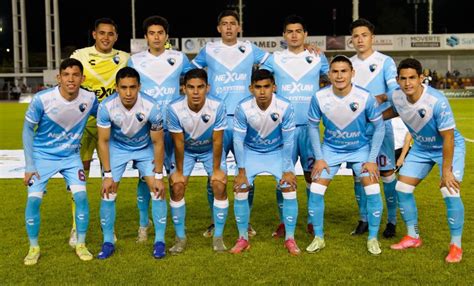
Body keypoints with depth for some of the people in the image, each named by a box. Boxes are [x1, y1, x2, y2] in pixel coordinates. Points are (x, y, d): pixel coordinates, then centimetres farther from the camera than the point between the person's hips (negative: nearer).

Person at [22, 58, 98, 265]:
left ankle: (81, 244, 8)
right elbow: (28, 129, -10)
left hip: (71, 156, 2)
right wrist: (29, 165, -11)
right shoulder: (42, 99, -22)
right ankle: (33, 248, 11)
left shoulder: (89, 99, -16)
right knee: (33, 199, -10)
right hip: (42, 155, -1)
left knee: (81, 196, -11)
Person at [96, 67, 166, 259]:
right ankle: (108, 242, 11)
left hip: (145, 148, 0)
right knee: (108, 193, -6)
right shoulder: (106, 106, -28)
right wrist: (107, 174, -15)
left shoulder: (151, 107, -30)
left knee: (158, 190, -10)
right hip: (117, 147, 1)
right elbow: (103, 141, -15)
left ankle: (159, 241, 5)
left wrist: (158, 176, -14)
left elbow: (158, 142, -17)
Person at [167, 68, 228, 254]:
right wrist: (179, 171, -12)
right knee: (176, 188, -11)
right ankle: (180, 237, 6)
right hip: (186, 150, 1)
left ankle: (218, 237, 4)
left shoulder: (217, 107, -33)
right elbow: (179, 143, -20)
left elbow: (217, 141, -21)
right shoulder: (174, 108, -31)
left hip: (210, 149, 0)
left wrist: (216, 170, -15)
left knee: (220, 186, -13)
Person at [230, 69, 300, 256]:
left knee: (290, 189, -13)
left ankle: (290, 238, 4)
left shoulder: (285, 107, -27)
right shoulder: (243, 108, -26)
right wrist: (242, 171, -14)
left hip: (277, 152, 0)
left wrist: (288, 170, -13)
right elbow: (238, 140, -16)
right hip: (251, 152, 1)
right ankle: (243, 238, 8)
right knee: (240, 190, -10)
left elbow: (288, 140, -16)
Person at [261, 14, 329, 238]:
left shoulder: (318, 58, 7)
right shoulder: (274, 59, 5)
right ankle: (284, 221, 14)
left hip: (309, 126, 1)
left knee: (312, 175, 4)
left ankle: (313, 221, 17)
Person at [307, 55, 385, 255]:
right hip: (330, 149, 1)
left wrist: (372, 159, -11)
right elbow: (313, 127, -4)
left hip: (360, 149, -1)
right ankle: (318, 238, 10)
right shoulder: (319, 98, -19)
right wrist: (319, 158, -7)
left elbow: (379, 127, -9)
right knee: (315, 190, -9)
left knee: (373, 191, -12)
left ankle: (373, 238, 9)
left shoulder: (365, 98, -22)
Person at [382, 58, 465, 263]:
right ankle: (413, 237, 20)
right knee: (402, 189, 1)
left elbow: (448, 138, -27)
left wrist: (446, 170, -24)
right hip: (421, 148, 6)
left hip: (449, 147, -6)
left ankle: (456, 245, 2)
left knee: (450, 193, -19)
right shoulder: (396, 96, -17)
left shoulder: (437, 101, -34)